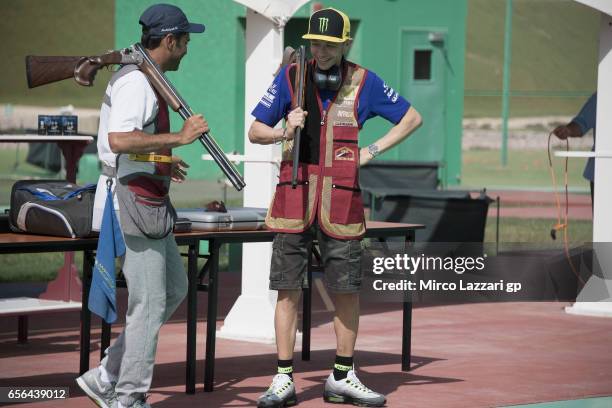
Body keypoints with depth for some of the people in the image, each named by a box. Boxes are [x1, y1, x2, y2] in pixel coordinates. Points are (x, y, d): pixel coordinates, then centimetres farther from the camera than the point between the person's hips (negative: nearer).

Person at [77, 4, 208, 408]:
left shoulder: (146, 79, 16)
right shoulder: (136, 82, -17)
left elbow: (120, 142, 25)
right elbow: (118, 140, -30)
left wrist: (161, 159, 33)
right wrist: (177, 138, -27)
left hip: (150, 203, 11)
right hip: (134, 202, -11)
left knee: (175, 288, 17)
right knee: (149, 303, -5)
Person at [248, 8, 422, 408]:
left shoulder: (364, 82, 3)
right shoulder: (290, 77, 3)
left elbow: (412, 118, 12)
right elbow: (255, 131, 5)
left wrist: (372, 151, 2)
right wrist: (284, 131, -16)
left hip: (342, 198, 0)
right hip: (294, 194, 0)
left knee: (348, 289, 3)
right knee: (288, 289, -1)